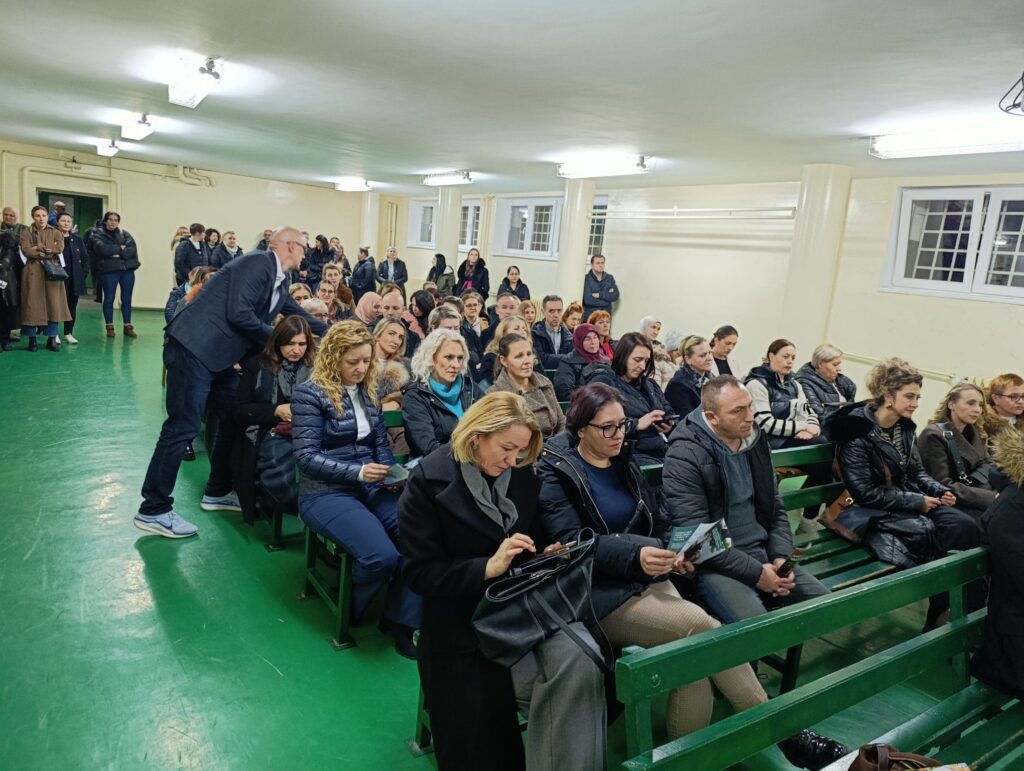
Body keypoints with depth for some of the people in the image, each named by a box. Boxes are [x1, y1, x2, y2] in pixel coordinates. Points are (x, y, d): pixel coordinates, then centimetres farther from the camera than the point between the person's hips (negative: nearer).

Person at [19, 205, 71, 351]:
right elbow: (26, 251, -8)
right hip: (33, 272, -1)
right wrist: (49, 251, -11)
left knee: (53, 305, -2)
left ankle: (52, 339, 4)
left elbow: (59, 248, -6)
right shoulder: (26, 232, 7)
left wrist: (38, 248, -9)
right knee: (32, 305, -2)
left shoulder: (56, 233, 12)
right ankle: (32, 339, 4)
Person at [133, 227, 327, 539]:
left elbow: (299, 316, 30)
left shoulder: (277, 283, 16)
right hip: (195, 348, -10)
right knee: (183, 427, -7)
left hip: (219, 356, 10)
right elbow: (238, 313, -21)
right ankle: (153, 510, 3)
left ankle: (217, 492, 27)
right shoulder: (258, 262, -12)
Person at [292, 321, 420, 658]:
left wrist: (390, 474, -4)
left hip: (370, 488, 6)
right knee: (382, 556, -28)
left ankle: (401, 618, -4)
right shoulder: (310, 393, -7)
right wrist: (357, 472, -22)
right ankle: (347, 613, 5)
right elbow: (306, 456, -12)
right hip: (325, 492, -5)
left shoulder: (369, 391, 12)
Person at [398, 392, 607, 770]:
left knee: (582, 660, -24)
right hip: (466, 619, -3)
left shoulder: (523, 473, 4)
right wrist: (488, 568, -23)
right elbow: (419, 573, -13)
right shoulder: (430, 480, -10)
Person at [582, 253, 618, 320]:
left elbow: (615, 295, -3)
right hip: (589, 317, -3)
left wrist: (599, 295, -13)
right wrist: (607, 295, -5)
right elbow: (588, 300, -15)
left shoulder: (610, 278, 9)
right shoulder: (586, 279, -4)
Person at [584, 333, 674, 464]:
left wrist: (669, 425, 4)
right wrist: (636, 424, -19)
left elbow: (669, 413, 28)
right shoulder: (602, 382, -3)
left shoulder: (648, 384, 21)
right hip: (631, 453, -8)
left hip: (663, 450, 8)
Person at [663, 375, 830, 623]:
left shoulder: (755, 440, 6)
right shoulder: (685, 456, -17)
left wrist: (781, 556, -3)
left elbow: (775, 507, 13)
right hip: (717, 565, -7)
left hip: (764, 554, 7)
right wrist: (755, 573, -19)